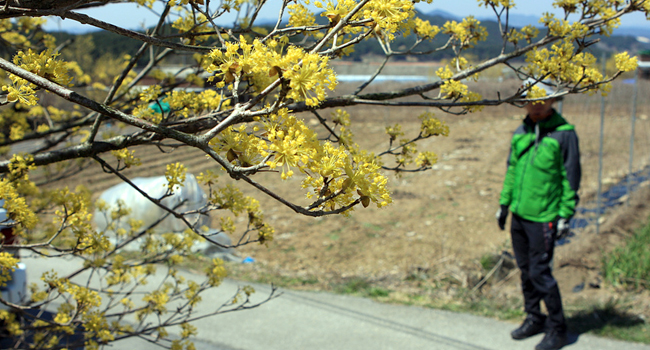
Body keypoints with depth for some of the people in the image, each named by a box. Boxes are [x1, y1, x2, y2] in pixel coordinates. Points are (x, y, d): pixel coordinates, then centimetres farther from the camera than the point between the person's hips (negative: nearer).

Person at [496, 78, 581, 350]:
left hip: (543, 217, -6)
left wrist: (565, 216, -9)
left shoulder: (564, 134, -8)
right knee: (525, 269, 14)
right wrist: (504, 203, 16)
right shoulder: (521, 131, 9)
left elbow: (571, 177, -7)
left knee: (540, 272, -4)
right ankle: (534, 318, 30)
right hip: (519, 214, 6)